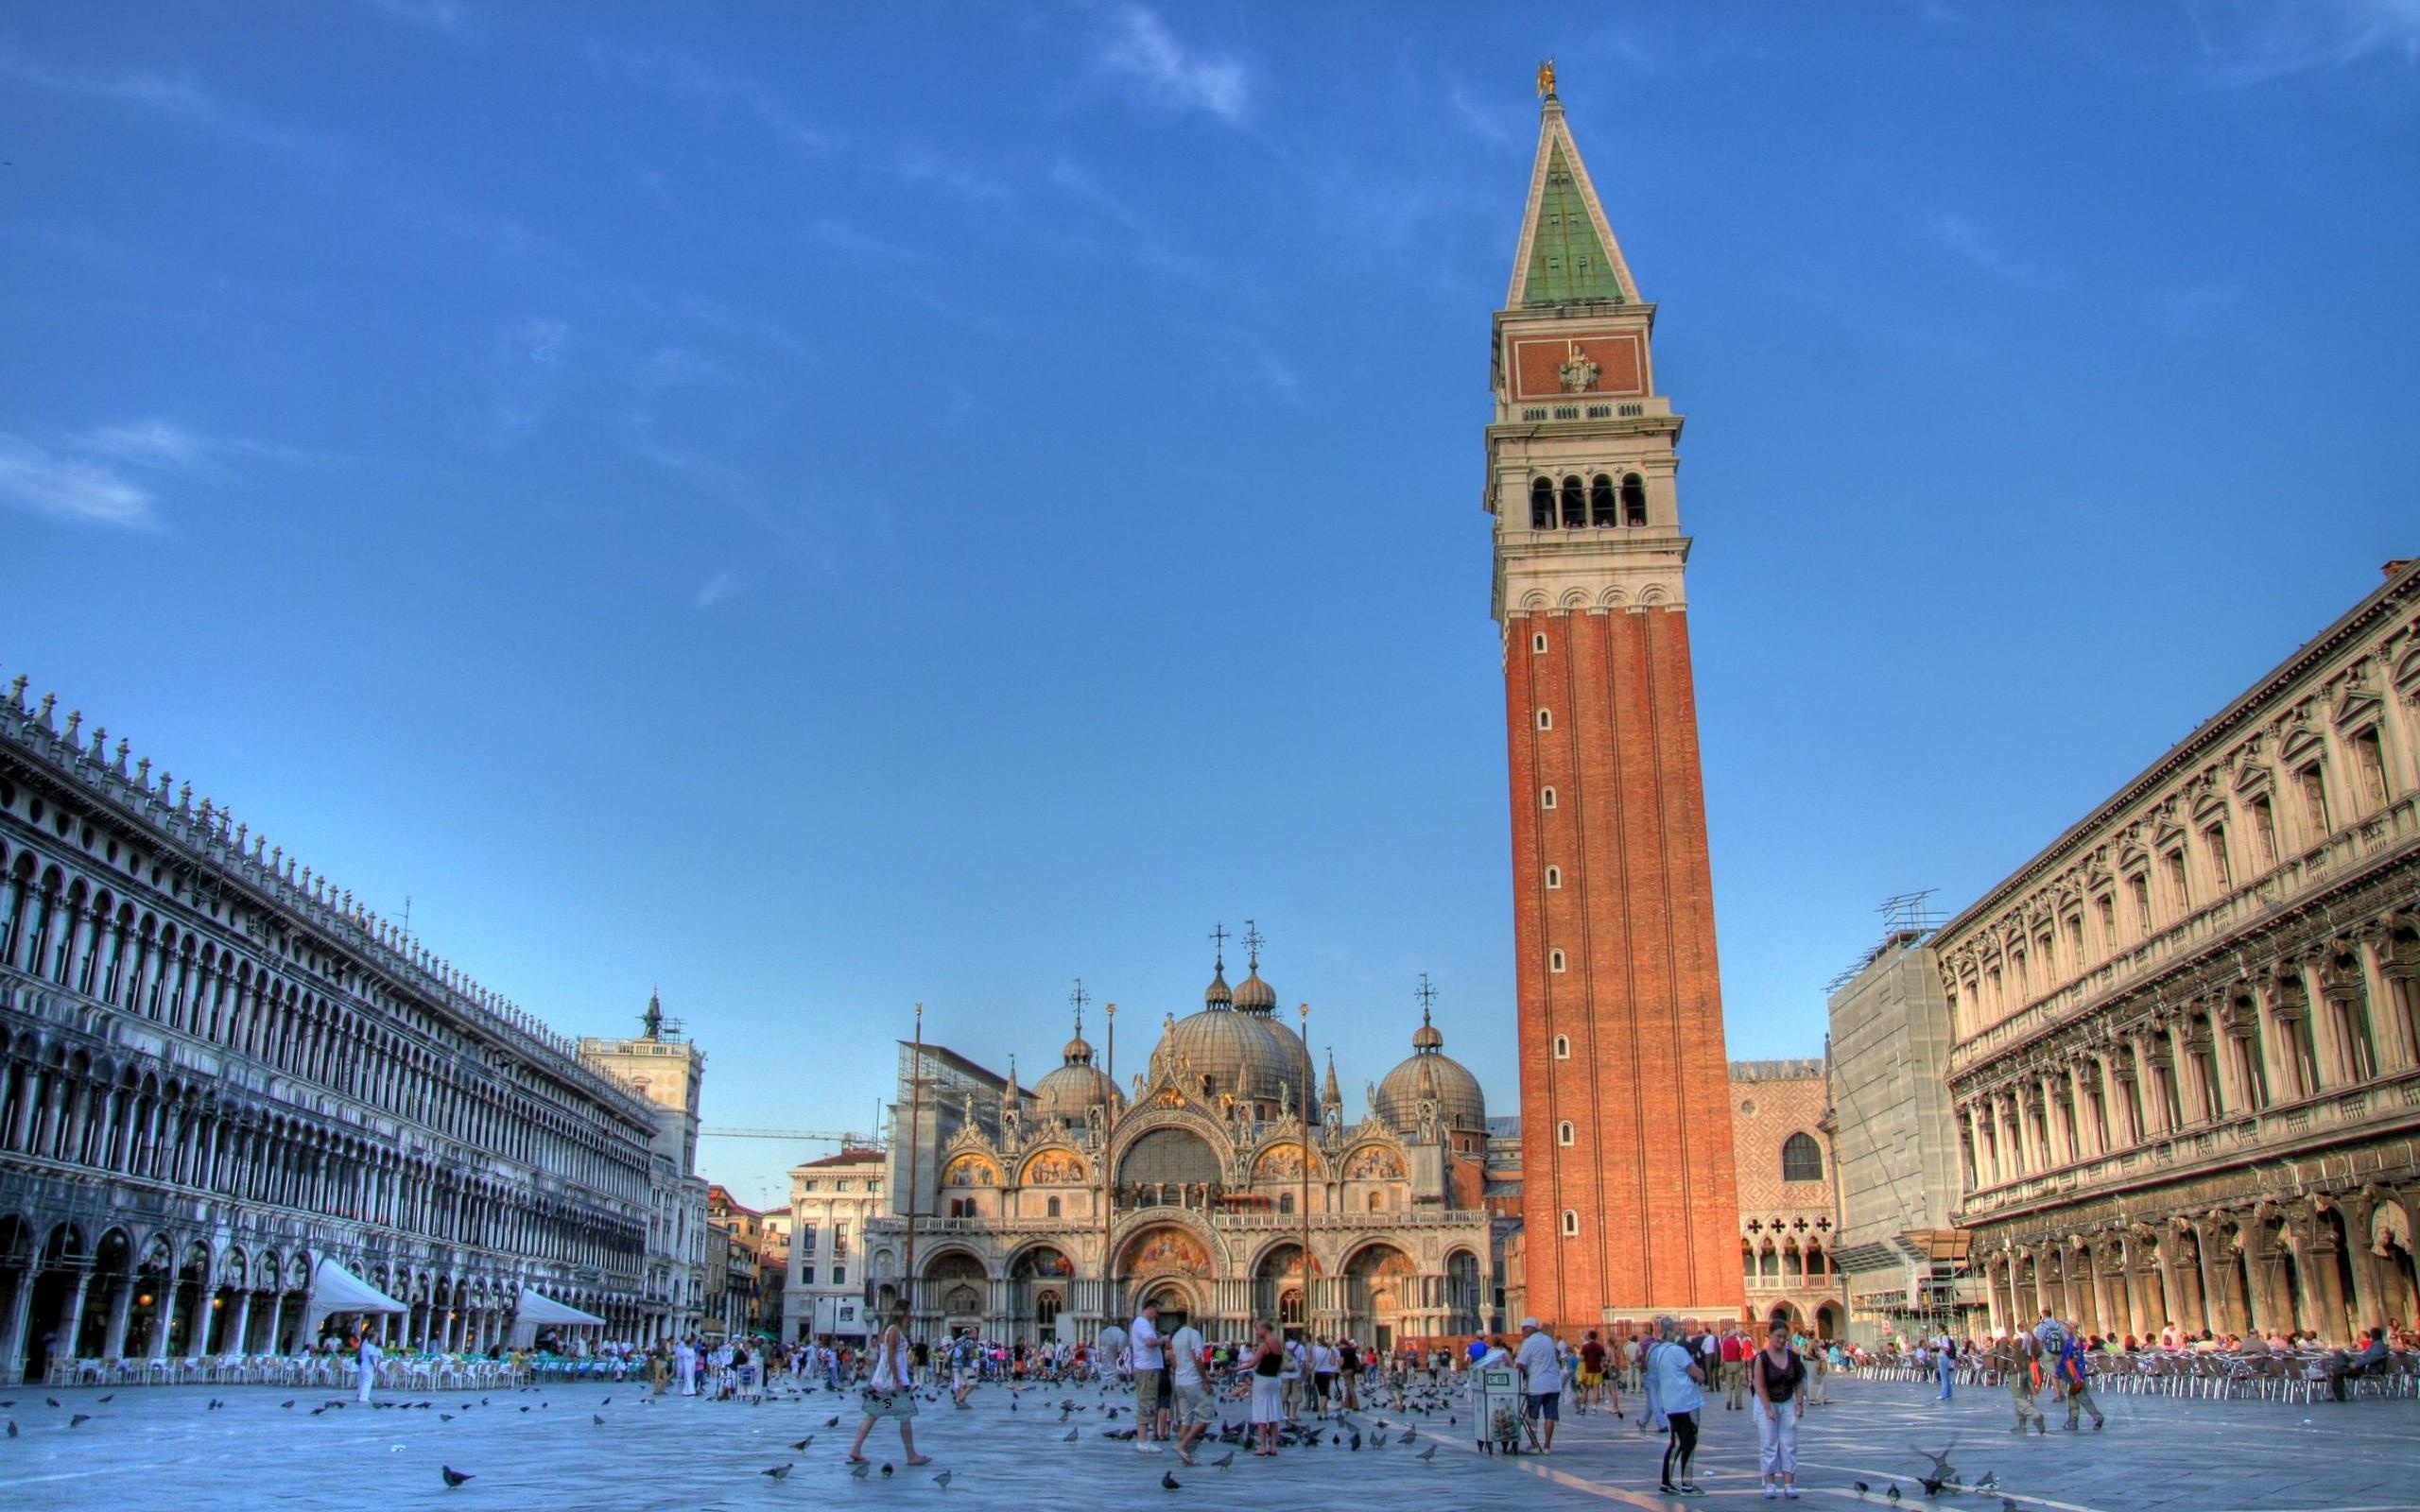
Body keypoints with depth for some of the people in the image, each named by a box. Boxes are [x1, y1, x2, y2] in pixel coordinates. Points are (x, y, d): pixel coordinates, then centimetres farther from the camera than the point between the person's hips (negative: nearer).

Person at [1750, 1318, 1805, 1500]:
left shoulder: (1793, 1357, -1)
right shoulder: (1762, 1358, -14)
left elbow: (1799, 1382, 5)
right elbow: (1760, 1385, -16)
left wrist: (1800, 1403, -5)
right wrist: (1769, 1408, -20)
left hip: (1788, 1403, 4)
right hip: (1766, 1403, -4)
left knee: (1789, 1445, 2)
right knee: (1768, 1445, -2)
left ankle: (1789, 1484, 6)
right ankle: (1770, 1484, 2)